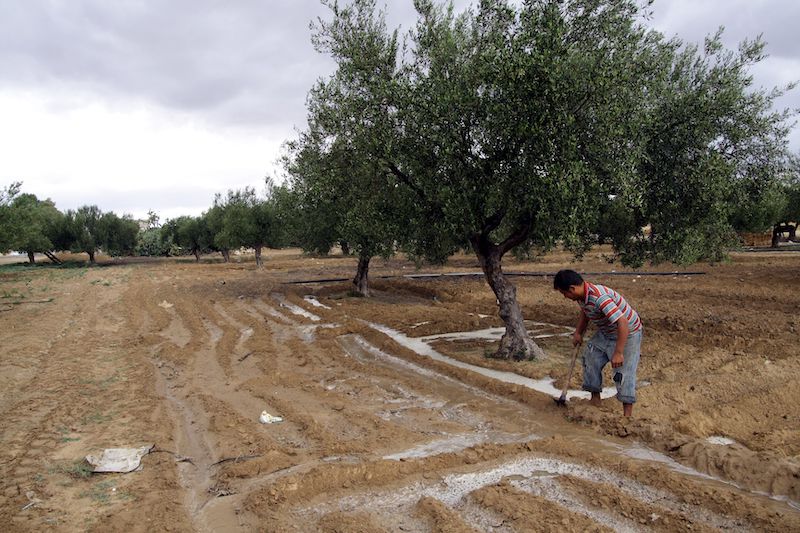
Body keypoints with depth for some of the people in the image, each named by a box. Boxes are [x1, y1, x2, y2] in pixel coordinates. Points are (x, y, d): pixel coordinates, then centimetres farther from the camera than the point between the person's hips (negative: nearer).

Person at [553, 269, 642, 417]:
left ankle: (627, 414, 2)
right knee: (590, 359, 10)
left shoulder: (599, 298, -37)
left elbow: (623, 323, -39)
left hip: (627, 334, -9)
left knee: (624, 374, -9)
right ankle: (595, 400, 24)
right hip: (605, 333, 9)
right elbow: (584, 312, 16)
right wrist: (578, 333, 4)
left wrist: (618, 353, -36)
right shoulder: (582, 296, -7)